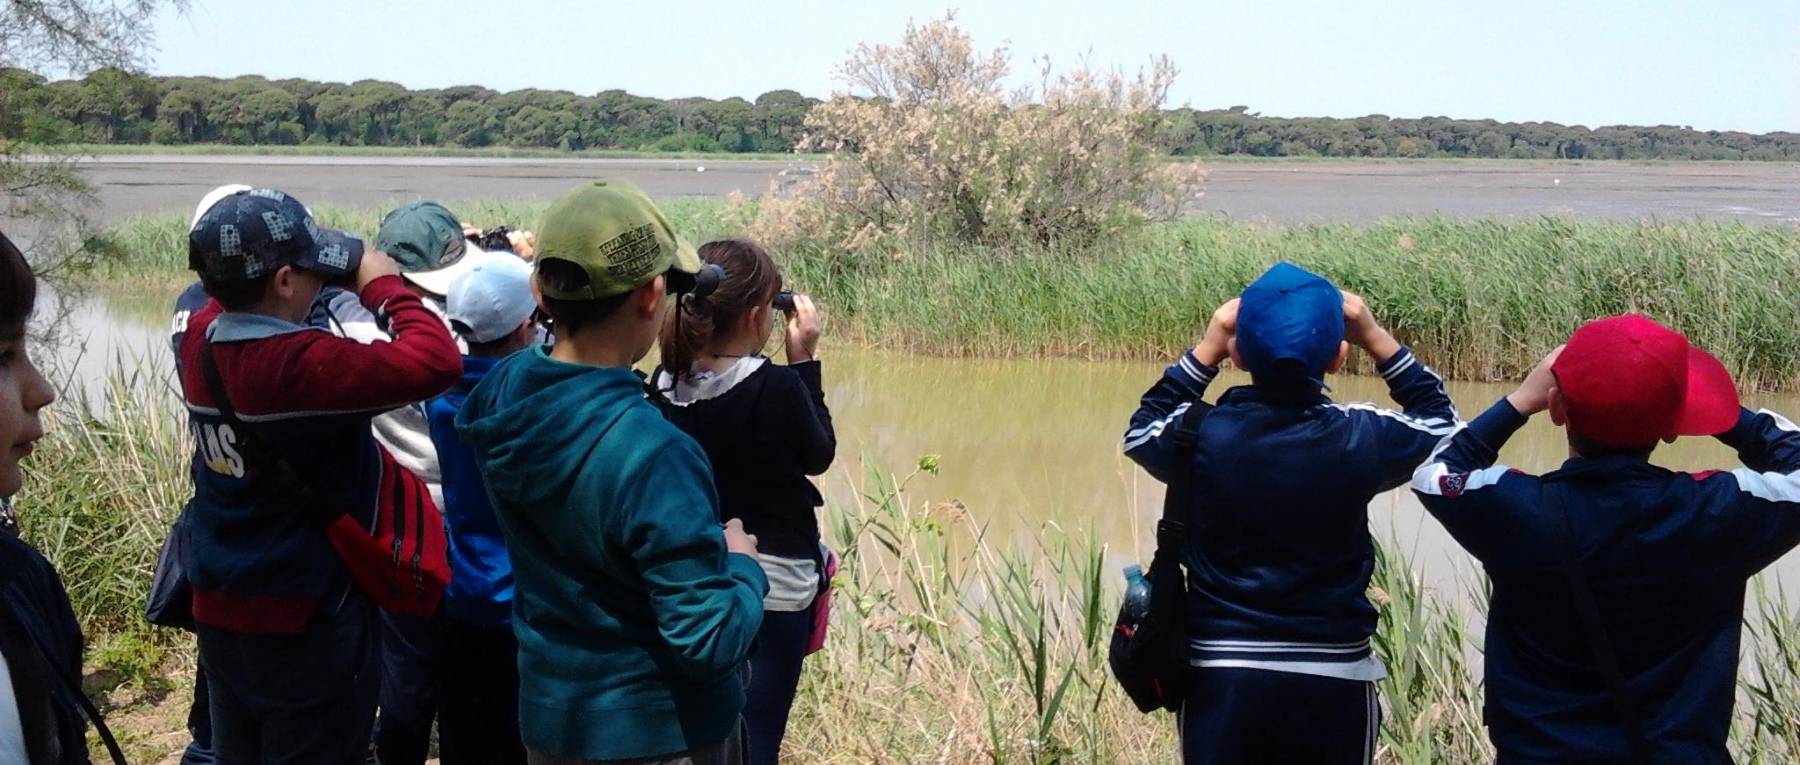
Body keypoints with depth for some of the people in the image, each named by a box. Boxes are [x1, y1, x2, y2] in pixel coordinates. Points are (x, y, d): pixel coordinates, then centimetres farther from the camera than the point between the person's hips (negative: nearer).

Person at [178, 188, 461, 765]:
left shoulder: (200, 337, -3)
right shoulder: (300, 364, -27)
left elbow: (238, 300, 20)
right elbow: (436, 361, -32)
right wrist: (383, 285, -17)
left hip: (217, 611, 8)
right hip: (305, 624, -7)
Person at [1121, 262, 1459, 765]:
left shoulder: (1203, 435, -11)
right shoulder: (1360, 438, -11)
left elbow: (1141, 433, 14)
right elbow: (1439, 421, 12)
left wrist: (1205, 350, 8)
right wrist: (1375, 337, 7)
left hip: (1221, 677, 0)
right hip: (1332, 681, 0)